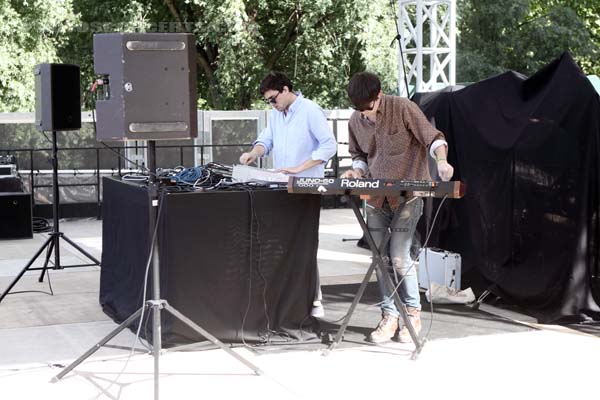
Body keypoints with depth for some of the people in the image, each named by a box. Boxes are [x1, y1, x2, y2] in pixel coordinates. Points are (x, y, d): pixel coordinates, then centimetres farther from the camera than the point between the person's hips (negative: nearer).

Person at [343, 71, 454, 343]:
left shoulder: (403, 109, -11)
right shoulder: (355, 122, 6)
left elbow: (432, 138, -10)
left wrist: (441, 160, -28)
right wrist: (357, 171, 0)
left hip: (407, 195, -5)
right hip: (376, 197, 5)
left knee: (399, 258, -11)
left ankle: (412, 313, 7)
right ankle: (389, 316, 12)